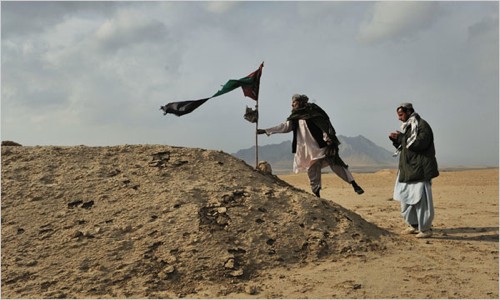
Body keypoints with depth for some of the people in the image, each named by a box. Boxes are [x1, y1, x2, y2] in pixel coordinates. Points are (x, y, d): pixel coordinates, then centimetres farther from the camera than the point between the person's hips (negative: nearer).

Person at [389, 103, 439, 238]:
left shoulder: (422, 125, -9)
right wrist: (396, 140, 5)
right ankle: (414, 225, 23)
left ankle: (425, 229, 0)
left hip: (420, 170, -9)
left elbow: (420, 143, -23)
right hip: (407, 170, 9)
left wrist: (401, 137, -17)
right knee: (405, 197, 12)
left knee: (421, 199, -8)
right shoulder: (407, 127, 18)